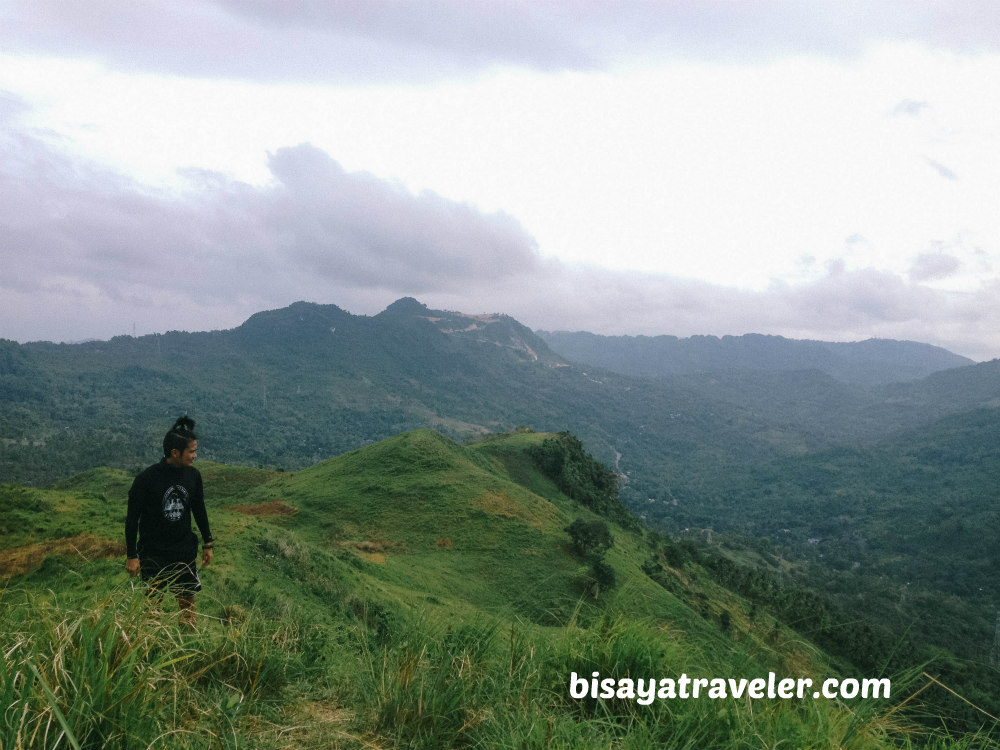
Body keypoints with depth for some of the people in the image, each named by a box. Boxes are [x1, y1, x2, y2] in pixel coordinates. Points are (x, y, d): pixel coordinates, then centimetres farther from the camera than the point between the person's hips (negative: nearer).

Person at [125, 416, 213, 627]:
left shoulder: (193, 475, -2)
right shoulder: (147, 479, -16)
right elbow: (132, 518, -9)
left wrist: (207, 543, 14)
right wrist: (131, 556, -8)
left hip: (184, 551, 4)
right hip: (153, 553, -4)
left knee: (187, 600, 8)